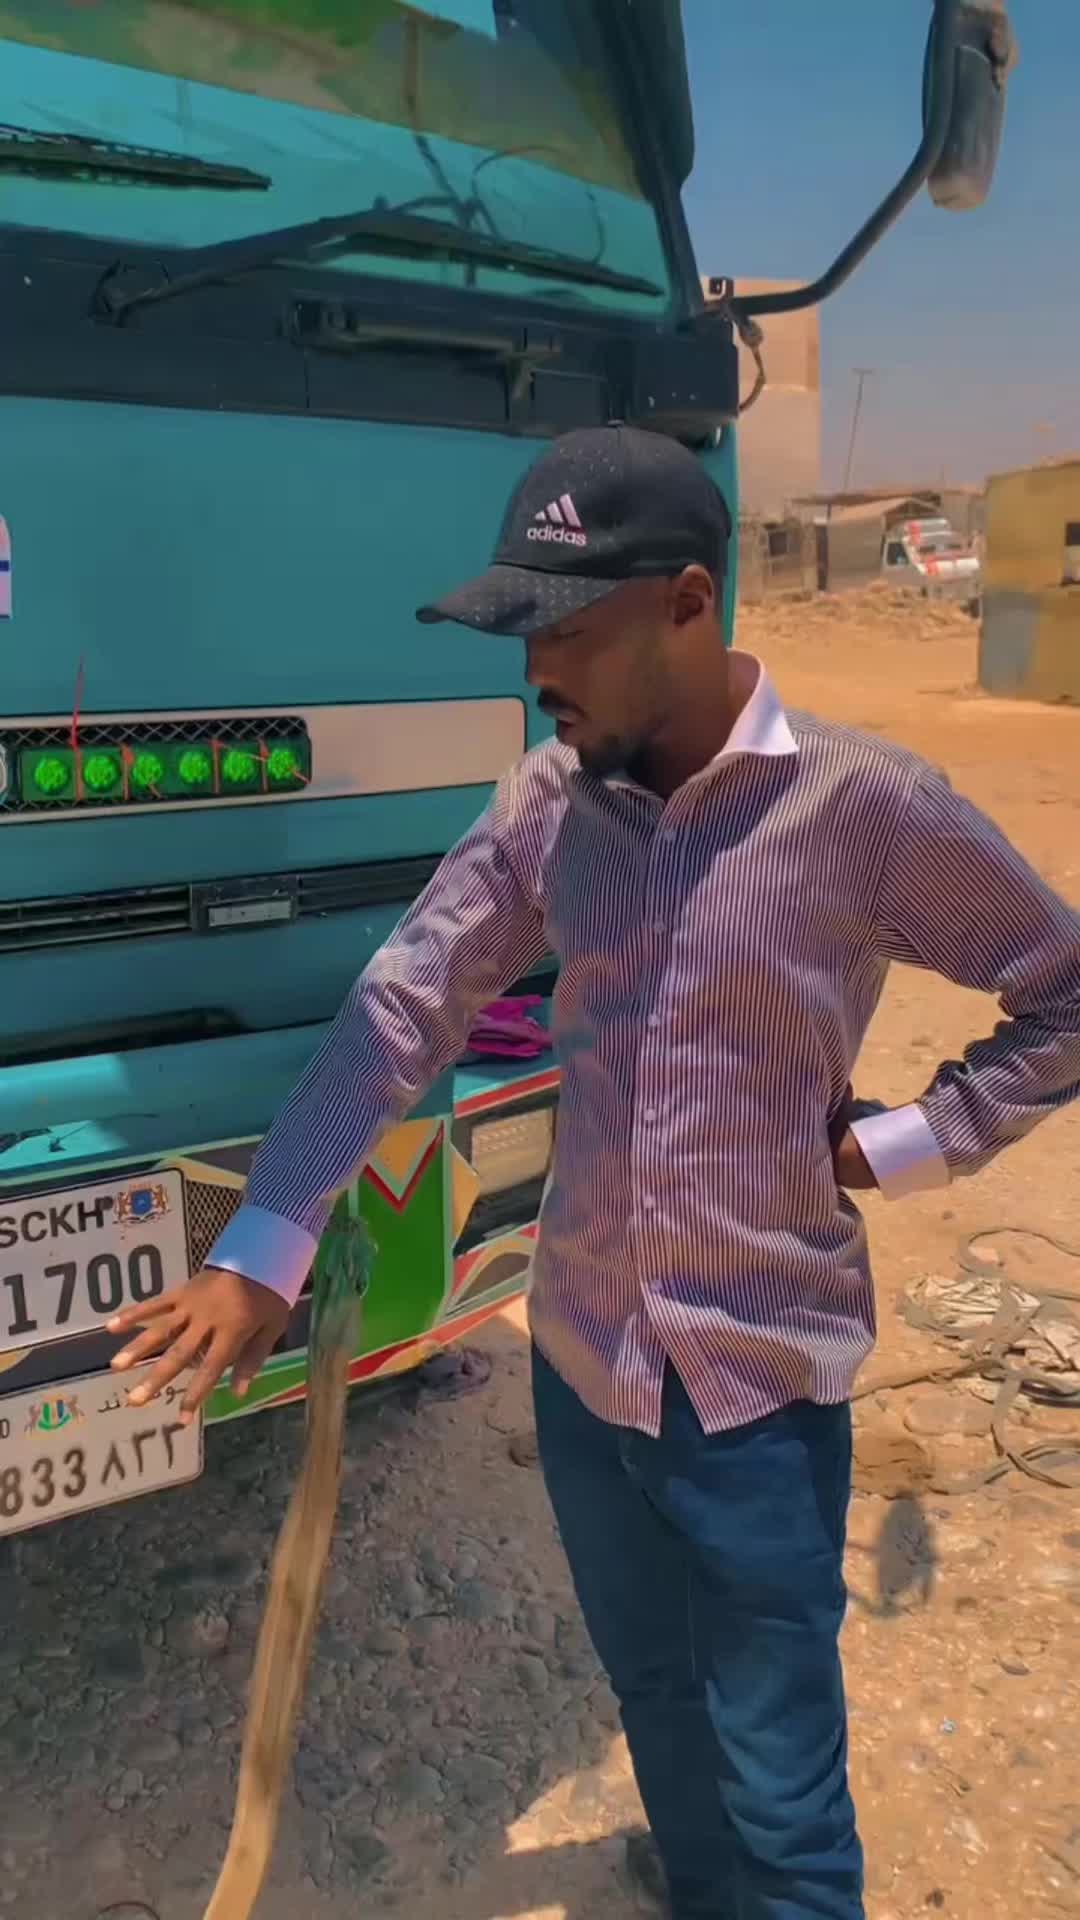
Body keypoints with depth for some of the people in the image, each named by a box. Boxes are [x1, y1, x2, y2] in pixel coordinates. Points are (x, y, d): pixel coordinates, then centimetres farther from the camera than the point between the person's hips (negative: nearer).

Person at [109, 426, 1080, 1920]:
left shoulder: (865, 805, -15)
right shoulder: (545, 802, -3)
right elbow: (402, 1011, -4)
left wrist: (905, 1145, -10)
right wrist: (261, 1251, -8)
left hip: (761, 1388, -4)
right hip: (579, 1361, 5)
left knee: (782, 1796, 11)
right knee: (653, 1707, 26)